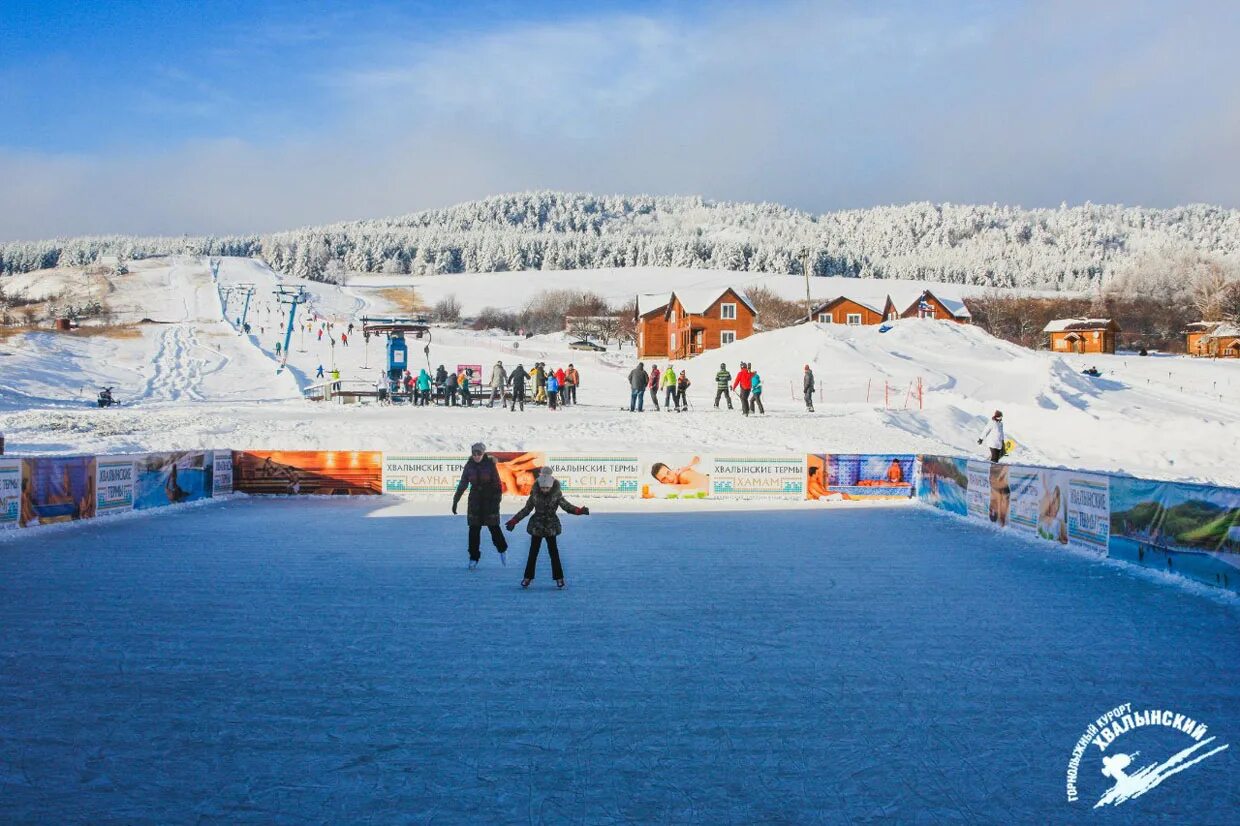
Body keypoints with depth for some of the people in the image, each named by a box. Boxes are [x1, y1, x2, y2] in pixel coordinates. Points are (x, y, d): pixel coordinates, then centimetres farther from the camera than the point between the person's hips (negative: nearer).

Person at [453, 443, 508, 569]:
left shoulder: (490, 464, -8)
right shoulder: (469, 466, 0)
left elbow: (497, 483, -7)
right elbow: (462, 484, 5)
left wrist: (496, 500, -13)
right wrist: (455, 501, 4)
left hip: (489, 500, -2)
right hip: (475, 500, 3)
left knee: (494, 527, 1)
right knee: (474, 530, 1)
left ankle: (502, 550, 28)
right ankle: (474, 558, 11)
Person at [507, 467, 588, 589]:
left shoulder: (556, 494, -8)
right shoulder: (535, 494, -5)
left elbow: (567, 506, -7)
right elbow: (526, 510, 4)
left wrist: (580, 511, -23)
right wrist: (513, 521, 3)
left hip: (551, 527, -1)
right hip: (536, 526, 1)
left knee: (553, 552, 1)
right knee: (533, 552, 4)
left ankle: (559, 577, 9)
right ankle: (528, 577, 13)